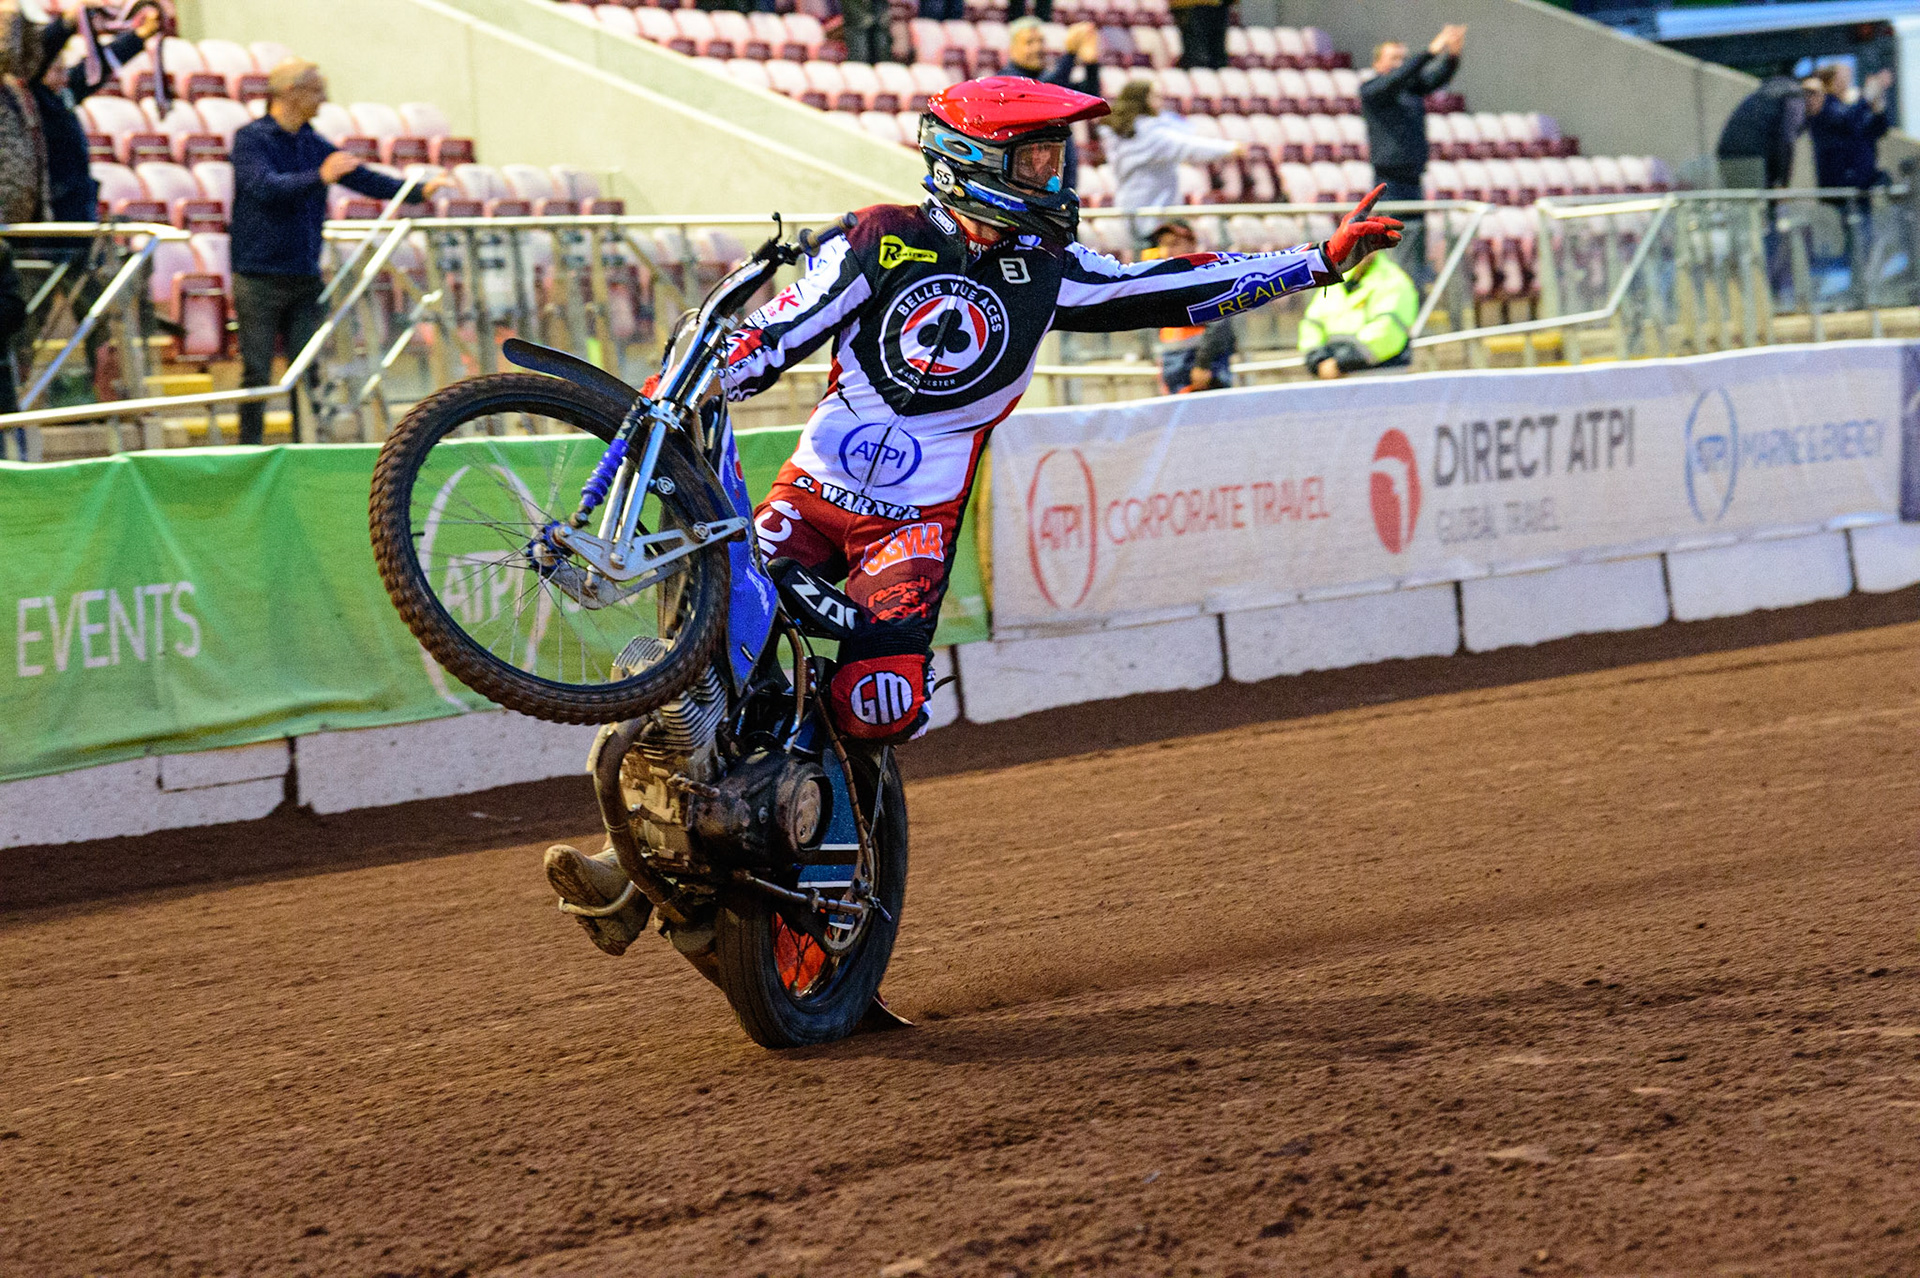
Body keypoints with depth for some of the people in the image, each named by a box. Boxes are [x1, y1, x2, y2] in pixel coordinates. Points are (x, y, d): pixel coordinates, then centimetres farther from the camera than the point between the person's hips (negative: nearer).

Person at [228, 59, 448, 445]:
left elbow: (363, 178, 11)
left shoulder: (313, 145, 12)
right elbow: (266, 186, -22)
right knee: (257, 372, -4)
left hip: (304, 278, 6)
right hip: (260, 277, -6)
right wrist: (319, 177, -35)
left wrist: (418, 190, 0)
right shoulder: (250, 138, -6)